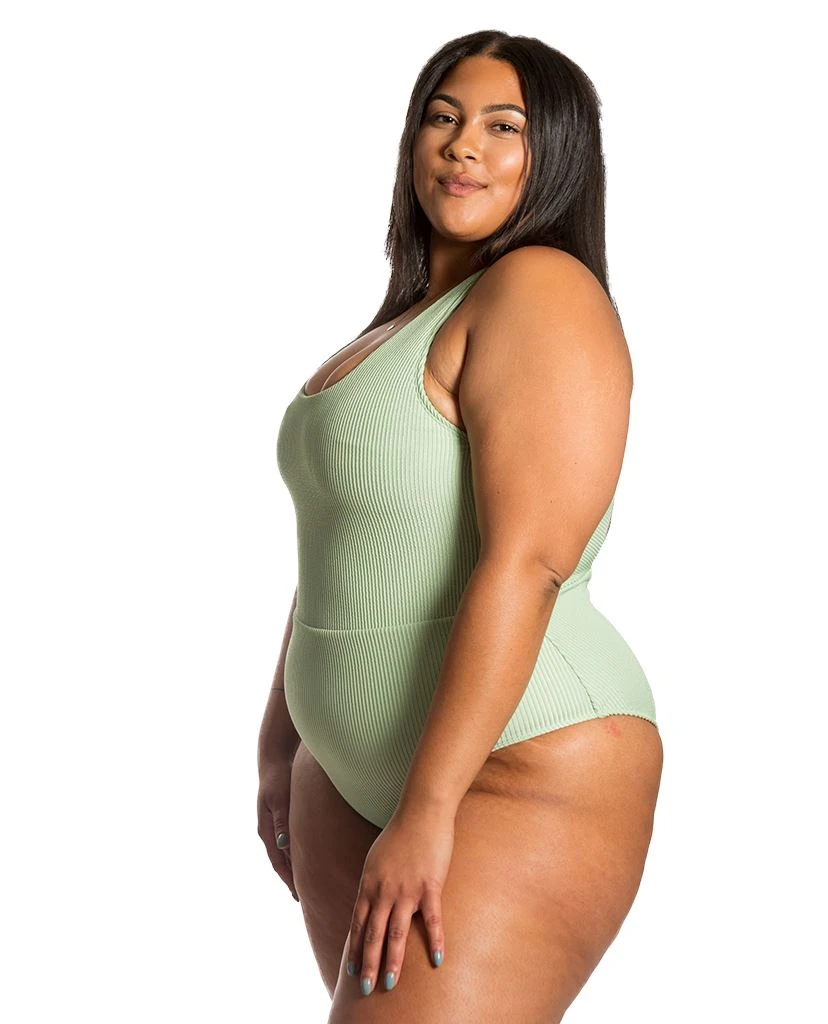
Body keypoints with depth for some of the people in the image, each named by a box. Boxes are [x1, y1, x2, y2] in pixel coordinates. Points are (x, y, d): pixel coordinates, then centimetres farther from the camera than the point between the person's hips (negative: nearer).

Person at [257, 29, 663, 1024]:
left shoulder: (542, 291, -13)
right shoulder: (407, 318, 14)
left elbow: (524, 563, -22)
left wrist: (426, 815, -24)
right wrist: (280, 736, 19)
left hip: (528, 779, -8)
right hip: (356, 770, 8)